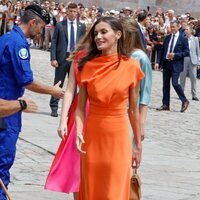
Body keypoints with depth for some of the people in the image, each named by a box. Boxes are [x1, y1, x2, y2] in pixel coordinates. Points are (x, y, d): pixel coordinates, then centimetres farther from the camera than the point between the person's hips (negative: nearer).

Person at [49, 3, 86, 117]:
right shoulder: (60, 25, 1)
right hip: (62, 57, -2)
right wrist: (53, 58, -8)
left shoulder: (82, 26, 6)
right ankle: (54, 107, 11)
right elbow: (54, 42, 0)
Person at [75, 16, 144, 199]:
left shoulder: (131, 67, -5)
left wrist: (138, 146, 6)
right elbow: (80, 107, 1)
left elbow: (133, 110, 2)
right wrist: (79, 133, -16)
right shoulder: (88, 65, -1)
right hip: (92, 137, 2)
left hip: (118, 138, -2)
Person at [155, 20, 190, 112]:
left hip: (176, 64, -5)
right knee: (165, 84, 6)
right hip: (166, 63, 5)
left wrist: (175, 55, -16)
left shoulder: (183, 39, -3)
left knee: (175, 83, -13)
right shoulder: (167, 38, 11)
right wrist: (158, 62, 3)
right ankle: (165, 104, 13)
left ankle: (184, 101, 6)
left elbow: (186, 52, -6)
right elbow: (162, 51, 13)